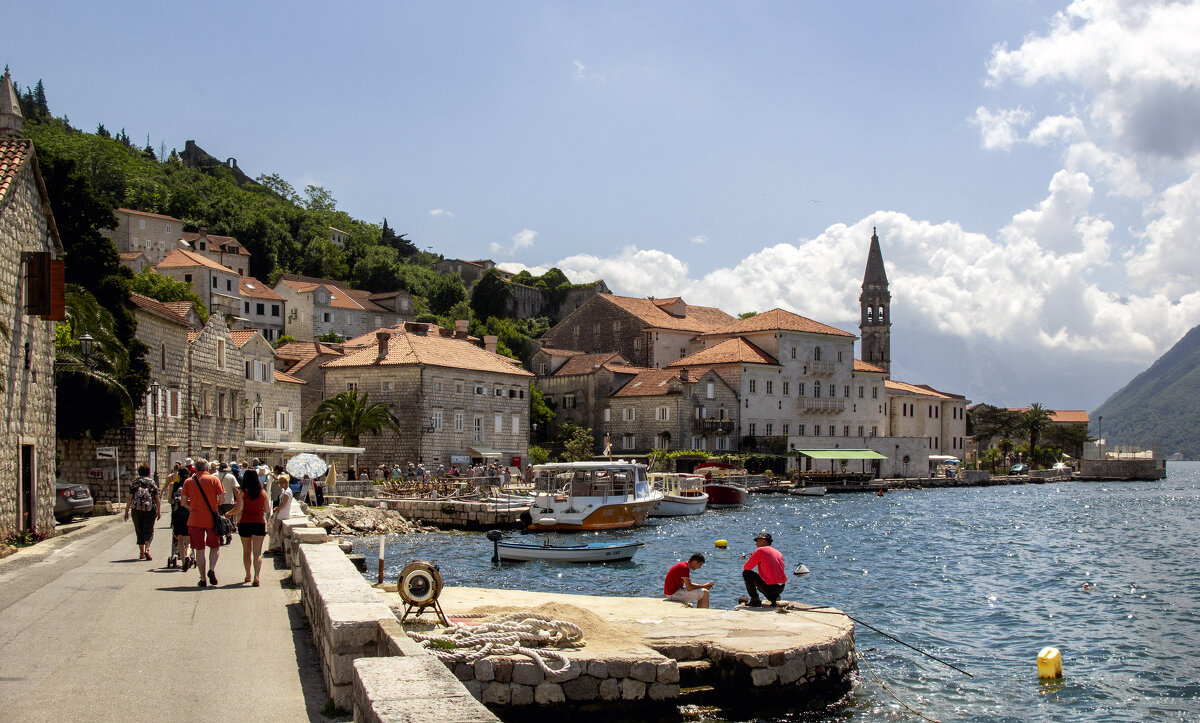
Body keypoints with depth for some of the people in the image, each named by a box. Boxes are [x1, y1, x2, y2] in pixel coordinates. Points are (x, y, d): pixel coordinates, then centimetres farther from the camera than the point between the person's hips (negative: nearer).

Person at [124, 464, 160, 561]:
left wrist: (126, 511, 4)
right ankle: (147, 549, -16)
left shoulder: (134, 482, 5)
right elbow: (157, 498, 2)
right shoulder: (152, 482, 4)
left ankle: (141, 553, 14)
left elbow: (130, 498, 0)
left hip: (137, 509, 1)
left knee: (139, 531, 11)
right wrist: (159, 511, 8)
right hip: (150, 509, -1)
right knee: (149, 530, 4)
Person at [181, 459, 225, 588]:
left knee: (199, 550, 7)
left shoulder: (188, 481, 4)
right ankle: (212, 569, -10)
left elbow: (184, 502, 2)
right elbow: (222, 499, -5)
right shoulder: (214, 479, -1)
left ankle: (203, 579, 6)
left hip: (195, 519, 1)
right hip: (211, 519, -1)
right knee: (215, 546, 14)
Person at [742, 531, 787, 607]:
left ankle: (754, 600, 4)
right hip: (781, 588, 7)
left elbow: (746, 567, -1)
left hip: (770, 587, -7)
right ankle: (774, 597, 10)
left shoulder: (760, 550, -3)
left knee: (746, 573, 8)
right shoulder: (778, 552, 16)